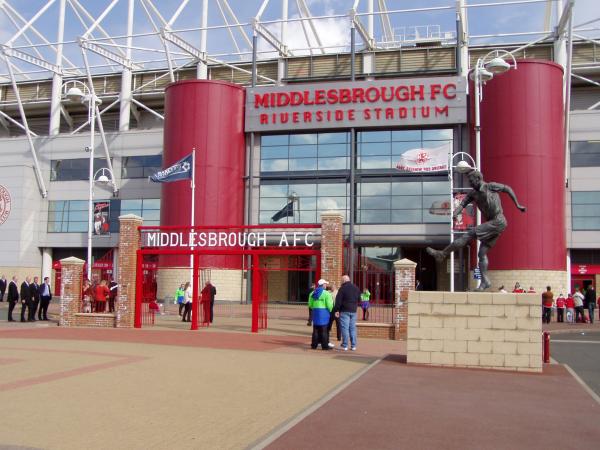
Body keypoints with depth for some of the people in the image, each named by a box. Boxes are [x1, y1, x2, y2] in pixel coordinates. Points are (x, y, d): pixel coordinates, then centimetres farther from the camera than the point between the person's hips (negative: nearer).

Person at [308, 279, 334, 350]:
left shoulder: (312, 293, 8)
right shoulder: (326, 293, -11)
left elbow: (310, 304, 10)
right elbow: (329, 305, -11)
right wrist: (330, 310, 7)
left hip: (315, 312, 5)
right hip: (324, 312, -5)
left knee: (315, 330, 11)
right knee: (324, 330, 0)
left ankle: (314, 345, 14)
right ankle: (324, 345, 3)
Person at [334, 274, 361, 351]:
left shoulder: (343, 288, -9)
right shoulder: (356, 288, 11)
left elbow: (338, 300, -11)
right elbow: (359, 299, 19)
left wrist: (337, 310, -6)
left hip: (345, 311, -6)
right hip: (353, 311, 6)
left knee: (345, 328, -3)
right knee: (353, 328, 9)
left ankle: (345, 346, -3)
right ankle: (353, 345, 9)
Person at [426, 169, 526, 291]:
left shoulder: (490, 186, -5)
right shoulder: (472, 193, 12)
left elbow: (507, 188, 6)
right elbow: (462, 204, 1)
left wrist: (517, 205, 4)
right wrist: (455, 214, -21)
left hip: (498, 222, -8)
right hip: (492, 224, 8)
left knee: (470, 234, -16)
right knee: (482, 253, 2)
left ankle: (442, 254, -15)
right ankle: (484, 281, 4)